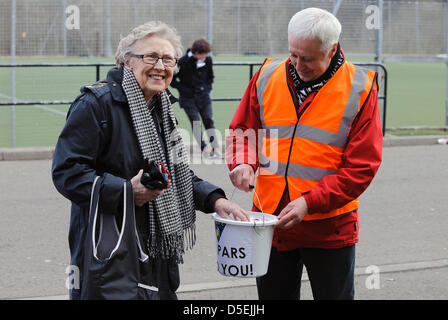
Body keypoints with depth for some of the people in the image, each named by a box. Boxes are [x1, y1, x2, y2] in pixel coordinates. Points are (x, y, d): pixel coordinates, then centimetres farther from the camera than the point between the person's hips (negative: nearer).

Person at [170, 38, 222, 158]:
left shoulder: (208, 60, -2)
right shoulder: (183, 62, -16)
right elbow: (172, 80, -7)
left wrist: (207, 89, 3)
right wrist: (185, 90, -11)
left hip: (203, 96, 3)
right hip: (188, 98, -3)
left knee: (208, 120, -5)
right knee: (196, 122, -11)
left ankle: (215, 149, -4)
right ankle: (204, 148, -5)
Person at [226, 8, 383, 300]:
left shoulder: (359, 88, -8)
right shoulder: (268, 76, 2)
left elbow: (363, 165, -11)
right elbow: (243, 129, 13)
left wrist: (310, 202, -19)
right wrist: (243, 162, -11)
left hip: (329, 228, -3)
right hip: (270, 221, 3)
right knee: (274, 294, 14)